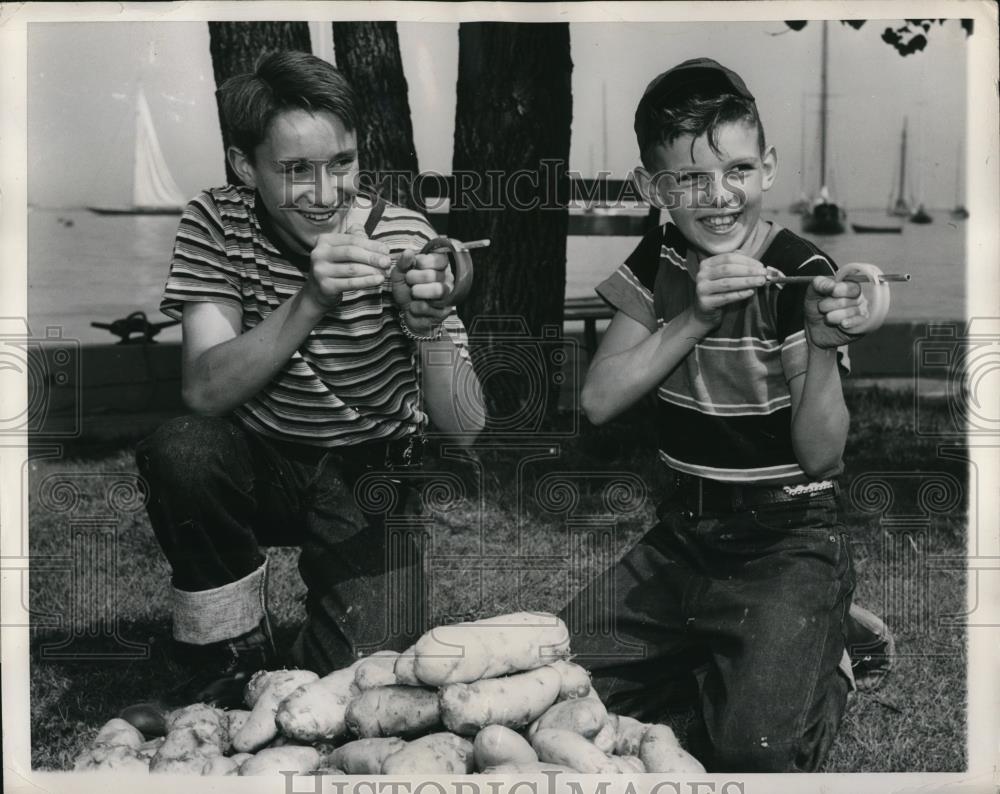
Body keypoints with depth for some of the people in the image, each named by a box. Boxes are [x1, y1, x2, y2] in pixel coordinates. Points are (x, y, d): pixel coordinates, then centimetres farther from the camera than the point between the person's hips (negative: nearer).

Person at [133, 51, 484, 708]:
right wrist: (309, 303, -37)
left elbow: (464, 426, -18)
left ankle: (303, 678, 17)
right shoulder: (216, 224, -11)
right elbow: (205, 391, -23)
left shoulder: (401, 237, -14)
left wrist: (428, 324, -37)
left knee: (370, 659, -21)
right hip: (257, 463, 1)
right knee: (180, 451, -30)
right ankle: (233, 655, -6)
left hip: (368, 479, -1)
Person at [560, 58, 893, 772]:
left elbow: (820, 456, -15)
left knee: (752, 750, -22)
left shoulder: (799, 272, -13)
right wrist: (694, 319, -20)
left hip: (786, 541, -5)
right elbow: (600, 401, -8)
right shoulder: (661, 261, 2)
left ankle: (821, 648, 10)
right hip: (684, 535, 5)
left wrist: (825, 344, -31)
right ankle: (713, 650, 14)